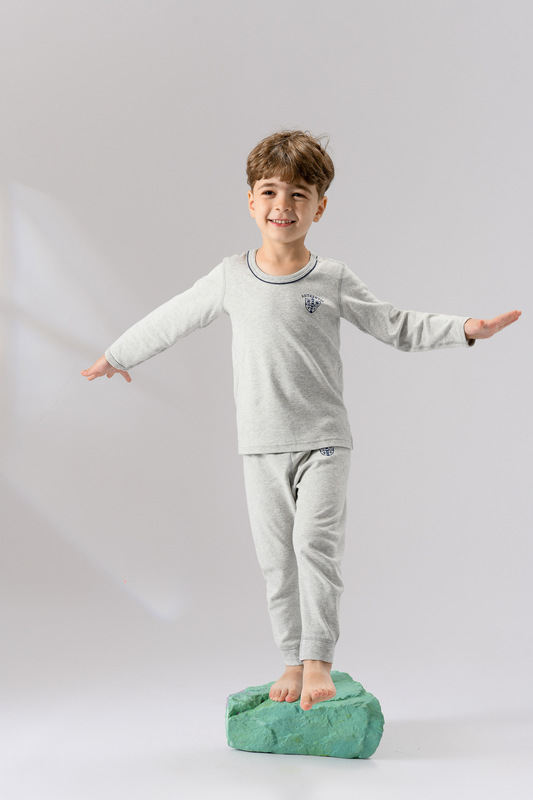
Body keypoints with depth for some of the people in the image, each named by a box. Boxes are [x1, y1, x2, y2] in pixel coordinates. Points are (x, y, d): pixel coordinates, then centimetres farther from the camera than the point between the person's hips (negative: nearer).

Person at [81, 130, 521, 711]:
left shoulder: (333, 281, -2)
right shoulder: (231, 278, 2)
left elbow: (397, 327, 6)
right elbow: (172, 320, 15)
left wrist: (465, 329, -5)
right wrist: (117, 356, 24)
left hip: (323, 441, -2)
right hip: (261, 447, 2)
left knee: (315, 543, -15)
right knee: (276, 558, 5)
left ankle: (318, 661, -5)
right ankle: (292, 661, 17)